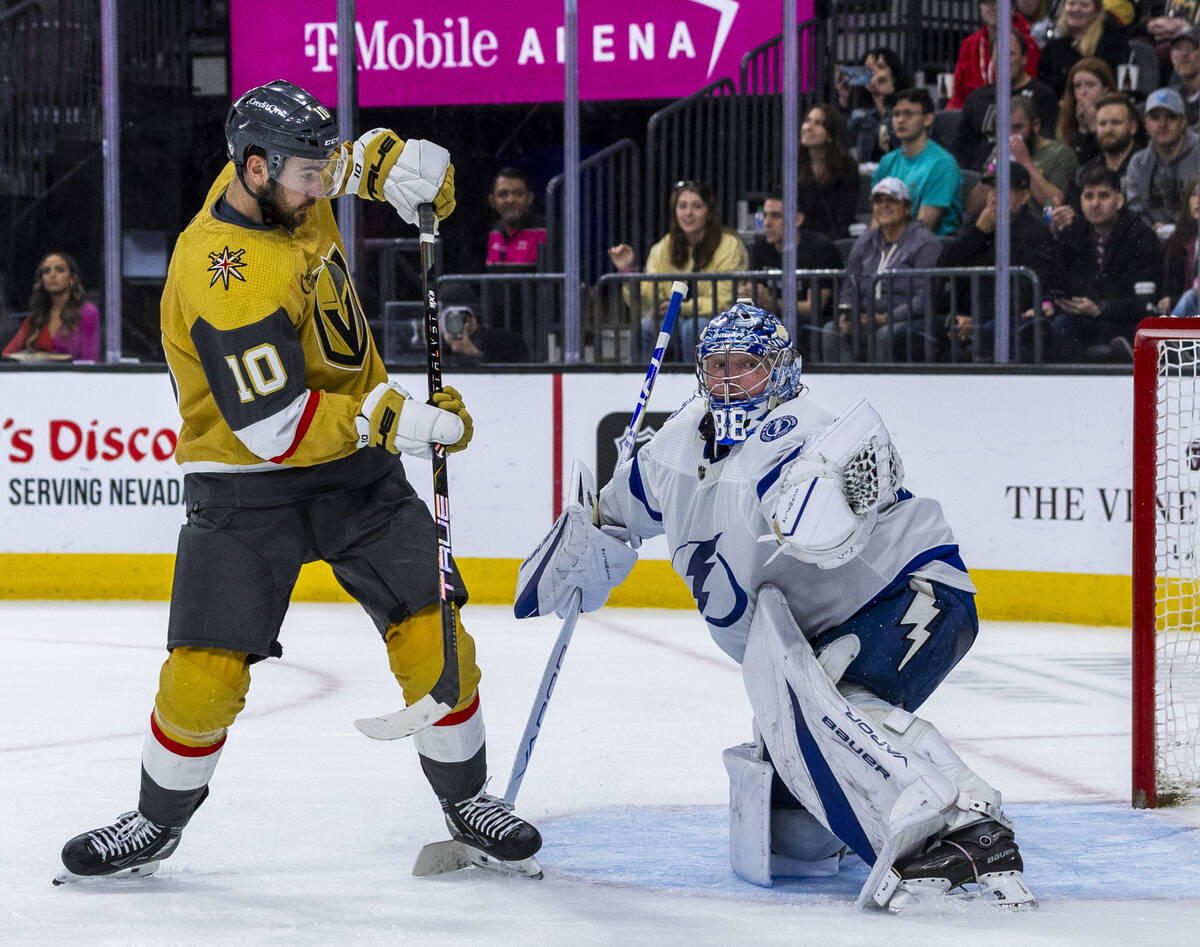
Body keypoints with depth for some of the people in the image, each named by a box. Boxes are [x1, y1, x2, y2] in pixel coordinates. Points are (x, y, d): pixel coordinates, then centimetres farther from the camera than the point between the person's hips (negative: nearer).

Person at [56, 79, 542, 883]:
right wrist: (402, 420, -27)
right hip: (247, 485, -6)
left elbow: (342, 156, 23)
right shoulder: (223, 280, -27)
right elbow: (274, 427, -29)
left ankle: (467, 800, 17)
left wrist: (398, 161, 2)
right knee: (207, 668, -8)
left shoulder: (281, 184, -4)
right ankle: (158, 822, 16)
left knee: (431, 634, -2)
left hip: (357, 464, 6)